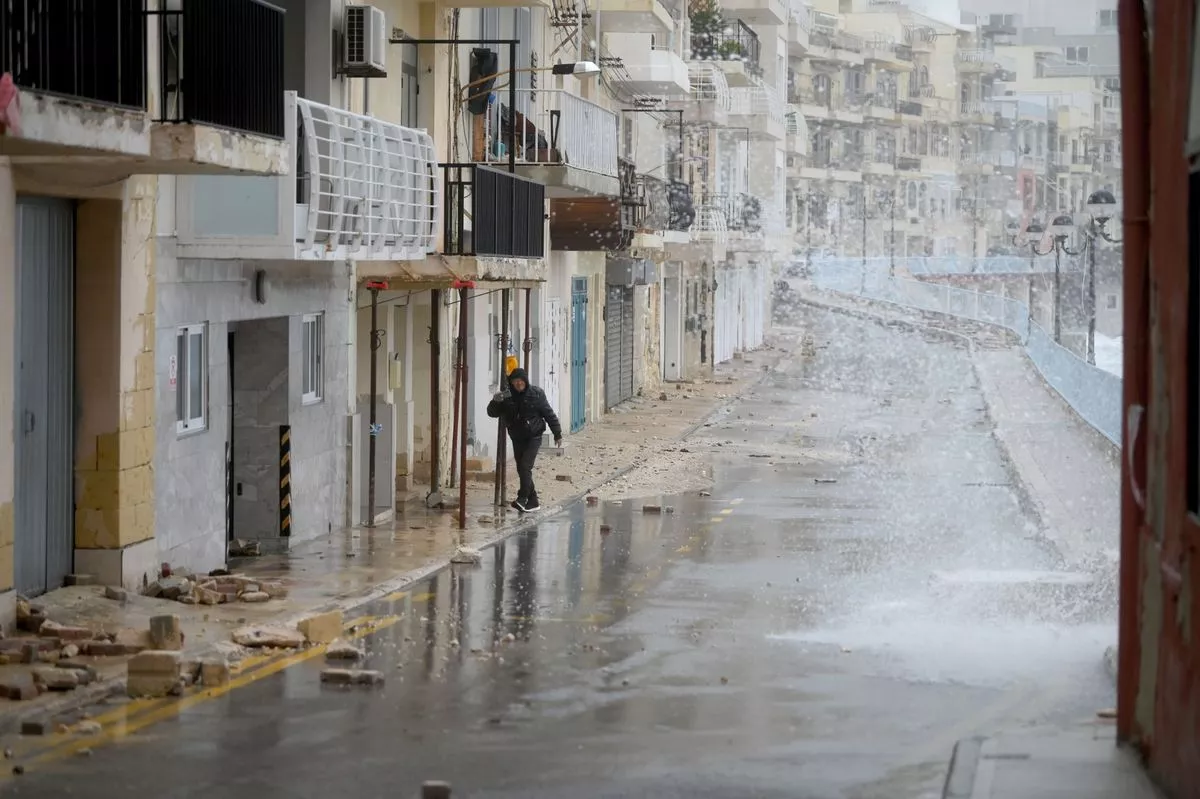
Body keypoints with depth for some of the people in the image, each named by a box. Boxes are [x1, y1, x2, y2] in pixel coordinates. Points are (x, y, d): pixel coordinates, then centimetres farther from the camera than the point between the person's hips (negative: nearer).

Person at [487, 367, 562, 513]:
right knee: (521, 470, 6)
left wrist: (557, 434, -1)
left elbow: (549, 414, -2)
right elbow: (492, 413, 0)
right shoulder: (507, 397, -1)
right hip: (517, 439, 4)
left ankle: (522, 498, -21)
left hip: (533, 437, -4)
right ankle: (533, 501, 16)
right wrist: (495, 401, -22)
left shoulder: (536, 394, -8)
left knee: (525, 467, -18)